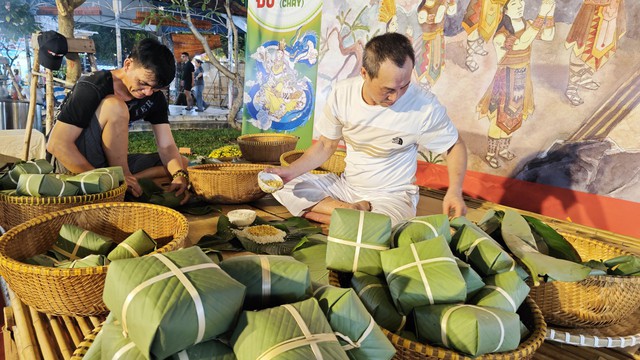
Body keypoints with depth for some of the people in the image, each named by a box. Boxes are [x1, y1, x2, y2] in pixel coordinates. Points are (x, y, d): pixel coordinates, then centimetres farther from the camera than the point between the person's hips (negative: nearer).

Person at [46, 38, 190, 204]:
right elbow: (57, 144, -26)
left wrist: (180, 175, -32)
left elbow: (167, 146, -11)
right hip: (75, 163, -6)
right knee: (115, 107, -30)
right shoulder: (92, 88, -22)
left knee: (182, 164, -6)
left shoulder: (155, 98, -4)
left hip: (112, 162, 6)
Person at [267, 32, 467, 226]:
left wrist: (454, 191, -22)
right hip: (347, 185, 5)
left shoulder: (424, 106, -21)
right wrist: (290, 171, -12)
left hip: (392, 195, -5)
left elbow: (455, 146, -4)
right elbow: (327, 145, 3)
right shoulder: (342, 94, -10)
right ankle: (357, 211, -13)